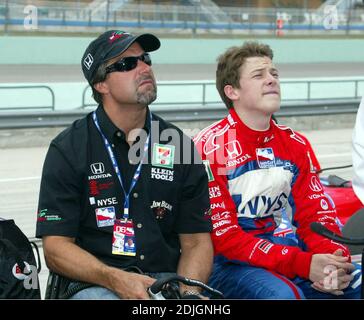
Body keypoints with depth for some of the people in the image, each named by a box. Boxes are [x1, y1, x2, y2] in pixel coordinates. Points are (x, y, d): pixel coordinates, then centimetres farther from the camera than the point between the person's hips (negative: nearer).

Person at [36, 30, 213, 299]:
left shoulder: (180, 145, 10)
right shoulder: (68, 148, 1)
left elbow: (196, 241, 10)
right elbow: (55, 247, -4)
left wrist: (188, 290, -12)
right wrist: (116, 280, -20)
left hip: (167, 279, 3)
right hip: (93, 284, -2)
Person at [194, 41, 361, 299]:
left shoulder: (294, 145, 8)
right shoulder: (210, 147, -11)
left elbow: (316, 216, 7)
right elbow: (223, 236, -16)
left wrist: (335, 258, -17)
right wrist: (303, 263, -25)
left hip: (283, 250, 6)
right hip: (228, 265, -6)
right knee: (283, 293, -33)